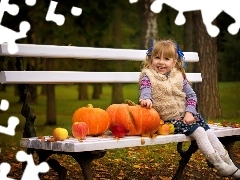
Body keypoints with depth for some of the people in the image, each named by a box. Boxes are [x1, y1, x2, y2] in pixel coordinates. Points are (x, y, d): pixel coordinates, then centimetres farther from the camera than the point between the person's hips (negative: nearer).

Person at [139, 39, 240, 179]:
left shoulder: (179, 76, 5)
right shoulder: (148, 76, -5)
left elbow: (191, 95, 5)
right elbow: (145, 90, -24)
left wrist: (189, 112, -10)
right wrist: (146, 99, -48)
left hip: (187, 115, 5)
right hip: (169, 119, -5)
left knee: (209, 132, -8)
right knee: (199, 132, -20)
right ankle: (219, 165, -15)